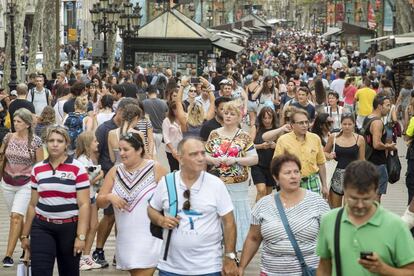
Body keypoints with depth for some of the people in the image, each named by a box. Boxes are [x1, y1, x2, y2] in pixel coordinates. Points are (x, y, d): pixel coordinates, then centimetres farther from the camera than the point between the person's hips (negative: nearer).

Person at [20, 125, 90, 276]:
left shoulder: (77, 169, -6)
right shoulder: (37, 169, 6)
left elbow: (84, 205, -10)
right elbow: (33, 204, 12)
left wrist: (81, 236, -17)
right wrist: (25, 234, 12)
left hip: (69, 227, -2)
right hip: (42, 227, 2)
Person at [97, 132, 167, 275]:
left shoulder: (156, 170, -6)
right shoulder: (115, 172, 5)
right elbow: (100, 202, 8)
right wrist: (109, 197, -13)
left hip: (149, 238, -5)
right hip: (125, 239, 5)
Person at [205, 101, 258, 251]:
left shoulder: (244, 136, -1)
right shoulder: (214, 134, 7)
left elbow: (254, 159, -5)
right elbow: (205, 155, 10)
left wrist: (235, 160, -16)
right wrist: (213, 160, -11)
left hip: (237, 185, -2)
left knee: (235, 215, 2)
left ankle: (234, 249, 10)